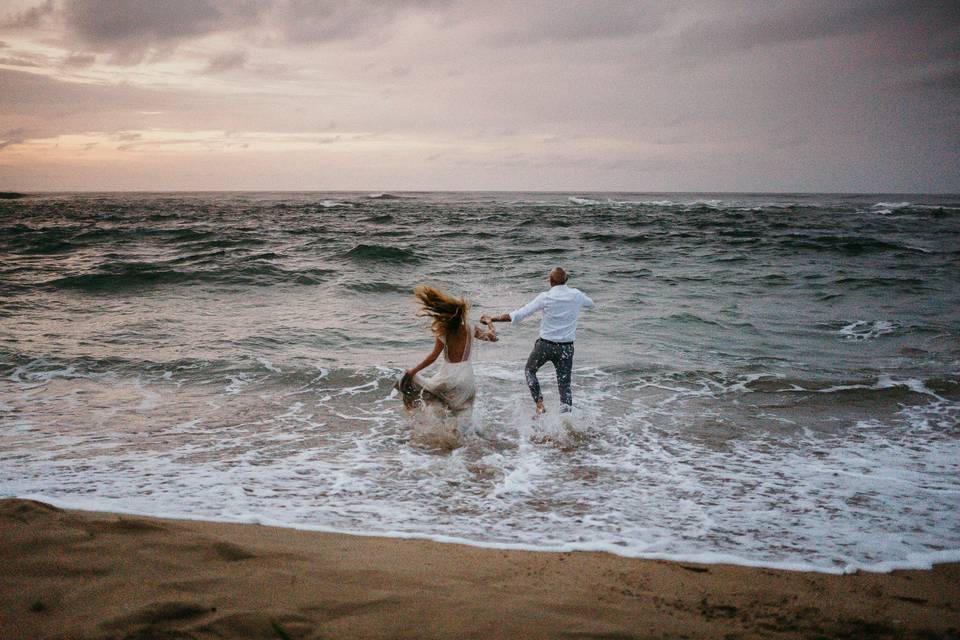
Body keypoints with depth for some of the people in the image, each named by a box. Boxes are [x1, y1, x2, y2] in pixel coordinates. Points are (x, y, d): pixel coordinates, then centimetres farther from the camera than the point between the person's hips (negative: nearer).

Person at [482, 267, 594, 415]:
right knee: (565, 383, 10)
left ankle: (539, 403, 8)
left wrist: (492, 319, -8)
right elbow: (590, 304, 21)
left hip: (545, 345, -2)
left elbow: (518, 315, -14)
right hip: (566, 347, 2)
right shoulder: (576, 295, -3)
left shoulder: (545, 297, -13)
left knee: (529, 370, 22)